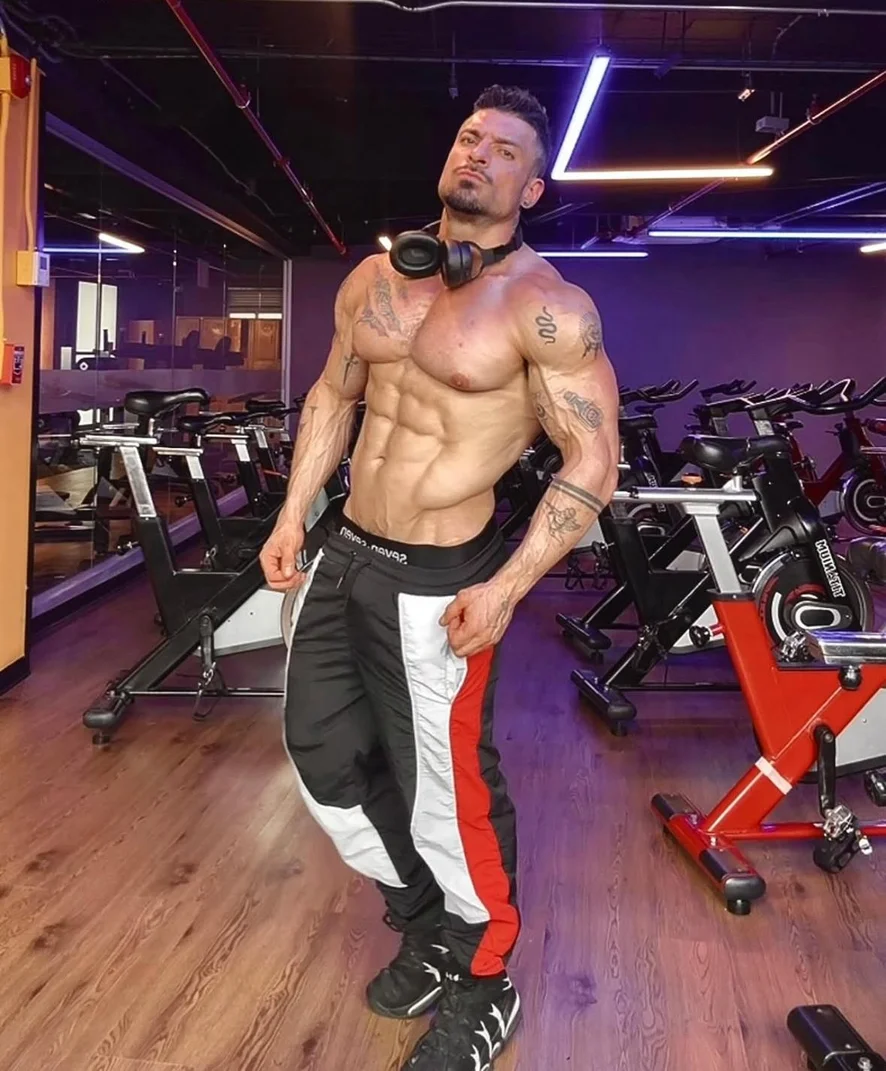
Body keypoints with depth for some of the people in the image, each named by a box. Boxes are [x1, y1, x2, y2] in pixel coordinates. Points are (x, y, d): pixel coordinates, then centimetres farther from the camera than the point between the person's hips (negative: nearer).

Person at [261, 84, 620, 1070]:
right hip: (344, 555, 8)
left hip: (437, 582, -7)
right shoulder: (374, 279, 7)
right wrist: (293, 517, 12)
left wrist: (505, 590, -22)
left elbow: (592, 463, -15)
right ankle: (427, 926, 39)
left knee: (449, 792, 3)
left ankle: (482, 989, 30)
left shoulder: (548, 310, -14)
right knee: (324, 753, 17)